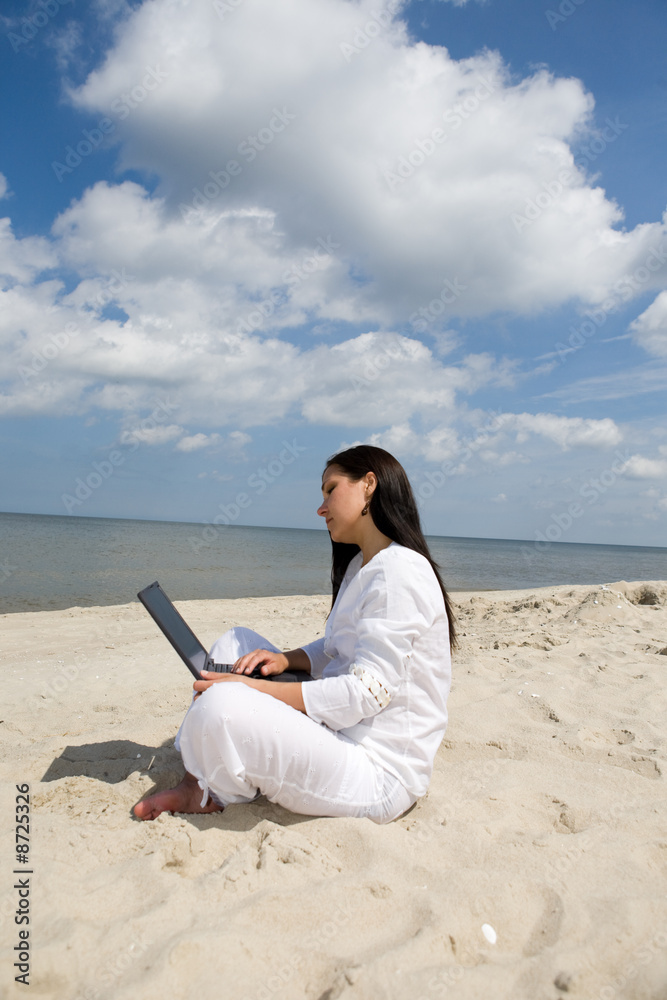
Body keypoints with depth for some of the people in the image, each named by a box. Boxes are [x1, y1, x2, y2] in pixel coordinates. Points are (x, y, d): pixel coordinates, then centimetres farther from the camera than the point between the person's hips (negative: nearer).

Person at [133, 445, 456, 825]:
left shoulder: (398, 570, -19)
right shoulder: (361, 566, 14)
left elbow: (367, 691, -23)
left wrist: (256, 690, -21)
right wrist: (286, 659, -1)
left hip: (378, 774, -10)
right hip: (338, 731, 10)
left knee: (219, 708, -29)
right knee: (236, 642, 9)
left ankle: (209, 793, 4)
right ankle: (197, 784, 2)